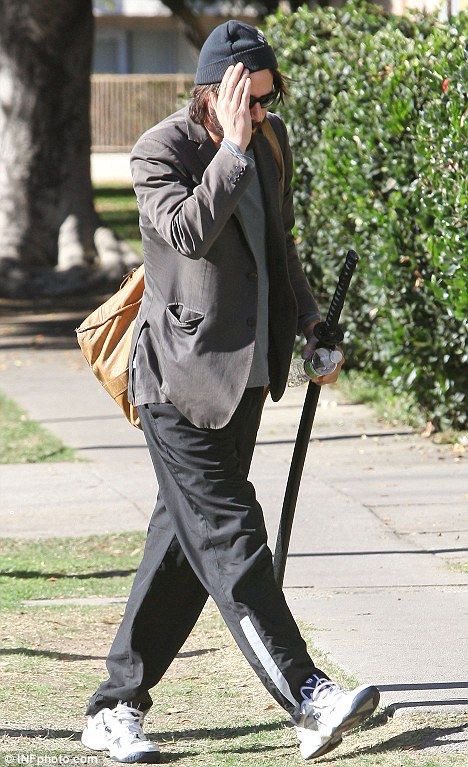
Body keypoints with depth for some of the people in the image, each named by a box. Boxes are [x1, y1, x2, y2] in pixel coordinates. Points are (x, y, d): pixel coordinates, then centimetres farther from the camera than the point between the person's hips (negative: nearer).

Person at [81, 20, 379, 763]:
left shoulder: (271, 141, 11)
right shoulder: (158, 151, -10)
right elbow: (189, 231, -28)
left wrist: (309, 327, 23)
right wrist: (234, 146, -25)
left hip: (247, 374, 8)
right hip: (183, 378, -8)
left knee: (186, 540, 9)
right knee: (228, 537, -12)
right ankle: (309, 701, -19)